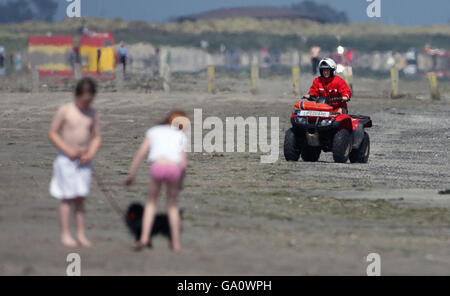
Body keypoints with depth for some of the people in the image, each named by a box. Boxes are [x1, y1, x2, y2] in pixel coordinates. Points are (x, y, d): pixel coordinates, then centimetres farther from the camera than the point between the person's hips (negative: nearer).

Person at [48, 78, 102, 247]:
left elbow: (97, 137, 10)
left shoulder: (92, 114, 3)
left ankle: (81, 234, 12)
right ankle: (65, 235, 3)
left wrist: (90, 154, -7)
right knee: (67, 198, -2)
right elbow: (52, 133, -6)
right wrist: (68, 150, -15)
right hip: (66, 159, -4)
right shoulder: (65, 111, -9)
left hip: (84, 161, 4)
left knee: (81, 198, 7)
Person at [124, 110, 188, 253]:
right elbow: (184, 163, 14)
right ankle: (176, 242, 19)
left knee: (151, 202, 20)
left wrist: (131, 174, 16)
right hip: (174, 168, 1)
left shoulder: (154, 131, 25)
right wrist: (180, 181, 28)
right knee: (172, 205, 21)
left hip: (157, 166, -1)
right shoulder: (181, 136, 24)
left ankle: (144, 237, 3)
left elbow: (141, 153, 14)